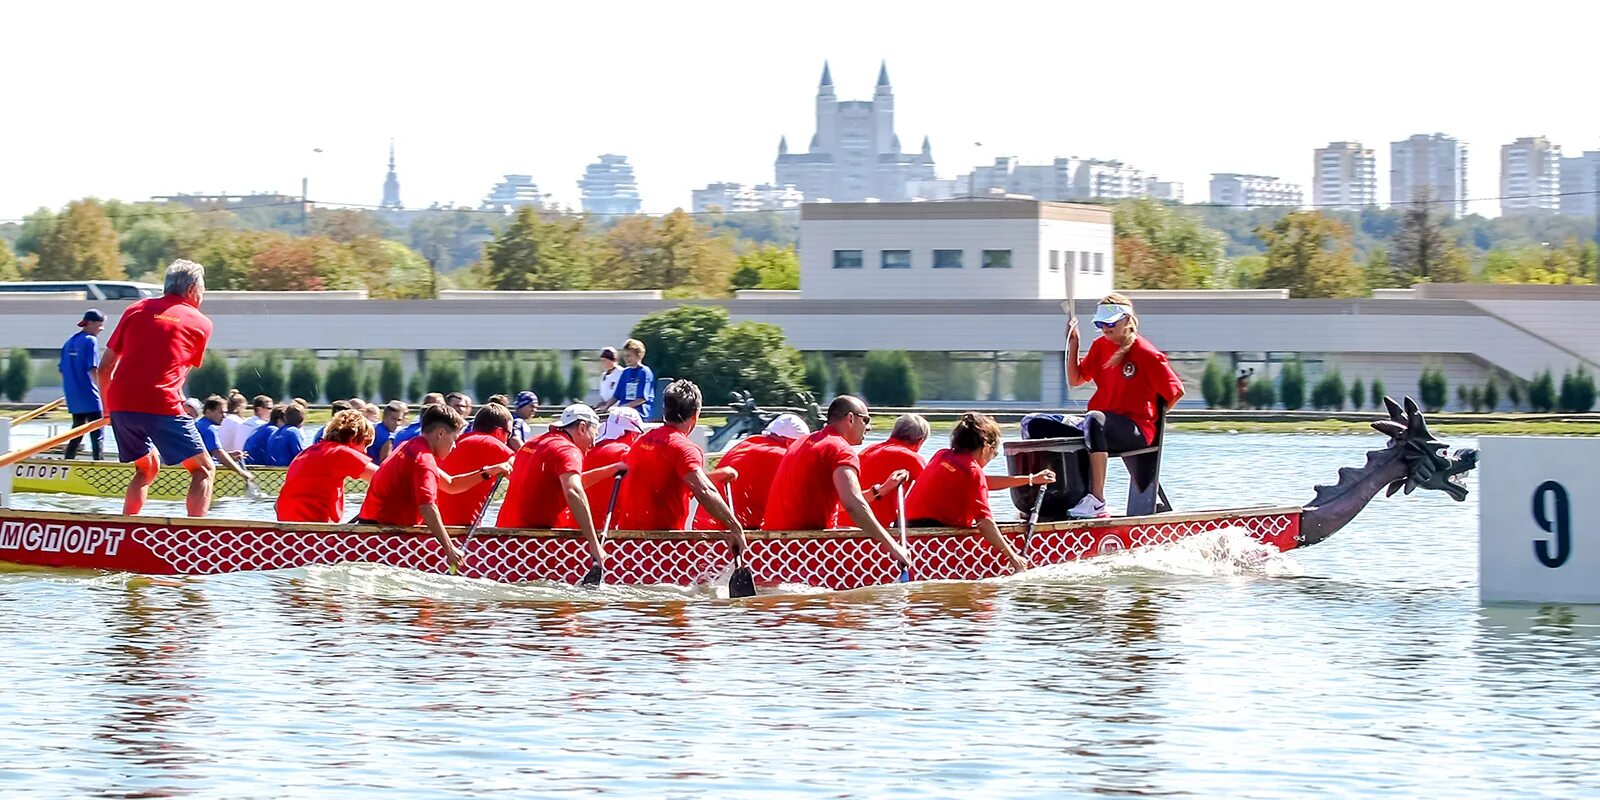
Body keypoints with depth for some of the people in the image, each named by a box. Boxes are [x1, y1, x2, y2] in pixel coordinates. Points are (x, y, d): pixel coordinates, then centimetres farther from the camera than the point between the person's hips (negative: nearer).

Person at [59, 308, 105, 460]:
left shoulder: (69, 342, 12)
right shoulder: (90, 341, -10)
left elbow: (62, 370, 14)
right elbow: (93, 369, -16)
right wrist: (102, 390, -10)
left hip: (73, 398, 7)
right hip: (90, 397, -7)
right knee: (98, 436, -4)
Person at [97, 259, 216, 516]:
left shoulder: (136, 310, 18)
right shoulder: (201, 324, 11)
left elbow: (104, 368, 18)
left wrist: (109, 408, 31)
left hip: (120, 402, 5)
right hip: (162, 405, -5)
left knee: (147, 467, 25)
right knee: (203, 469, 4)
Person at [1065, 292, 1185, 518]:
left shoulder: (1146, 353, -8)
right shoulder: (1100, 346, 13)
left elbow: (1176, 391, -5)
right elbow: (1075, 380, 20)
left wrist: (1153, 419, -6)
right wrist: (1072, 344, 11)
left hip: (1137, 430, -7)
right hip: (1103, 423, 7)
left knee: (1095, 420, -42)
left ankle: (1096, 501, -46)